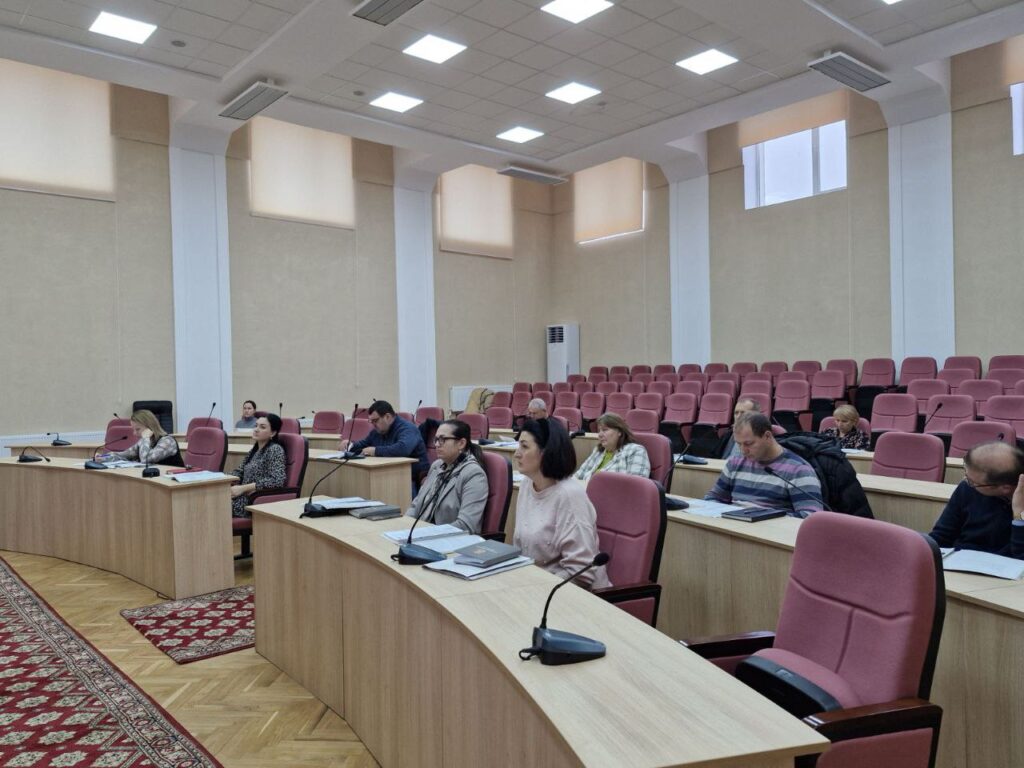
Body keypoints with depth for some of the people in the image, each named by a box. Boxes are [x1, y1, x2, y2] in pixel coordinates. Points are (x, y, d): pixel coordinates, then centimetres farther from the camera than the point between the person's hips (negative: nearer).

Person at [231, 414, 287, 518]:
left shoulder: (275, 449, -8)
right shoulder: (255, 449, 16)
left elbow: (277, 480, -20)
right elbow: (239, 471, 24)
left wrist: (243, 488, -18)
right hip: (245, 496, 7)